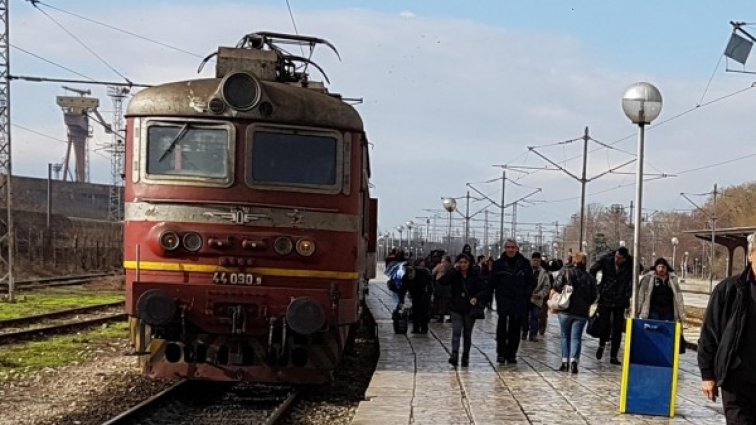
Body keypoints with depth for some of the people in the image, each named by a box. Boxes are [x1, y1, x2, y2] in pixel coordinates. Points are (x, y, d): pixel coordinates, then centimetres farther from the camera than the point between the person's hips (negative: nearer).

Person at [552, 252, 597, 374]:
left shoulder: (565, 272, -1)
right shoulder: (590, 278, 5)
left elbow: (555, 289, -7)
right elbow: (593, 297, 6)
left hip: (565, 311, -1)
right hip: (582, 313, 1)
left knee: (565, 336, 12)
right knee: (576, 337, 3)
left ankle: (565, 362, 10)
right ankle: (574, 360, -14)